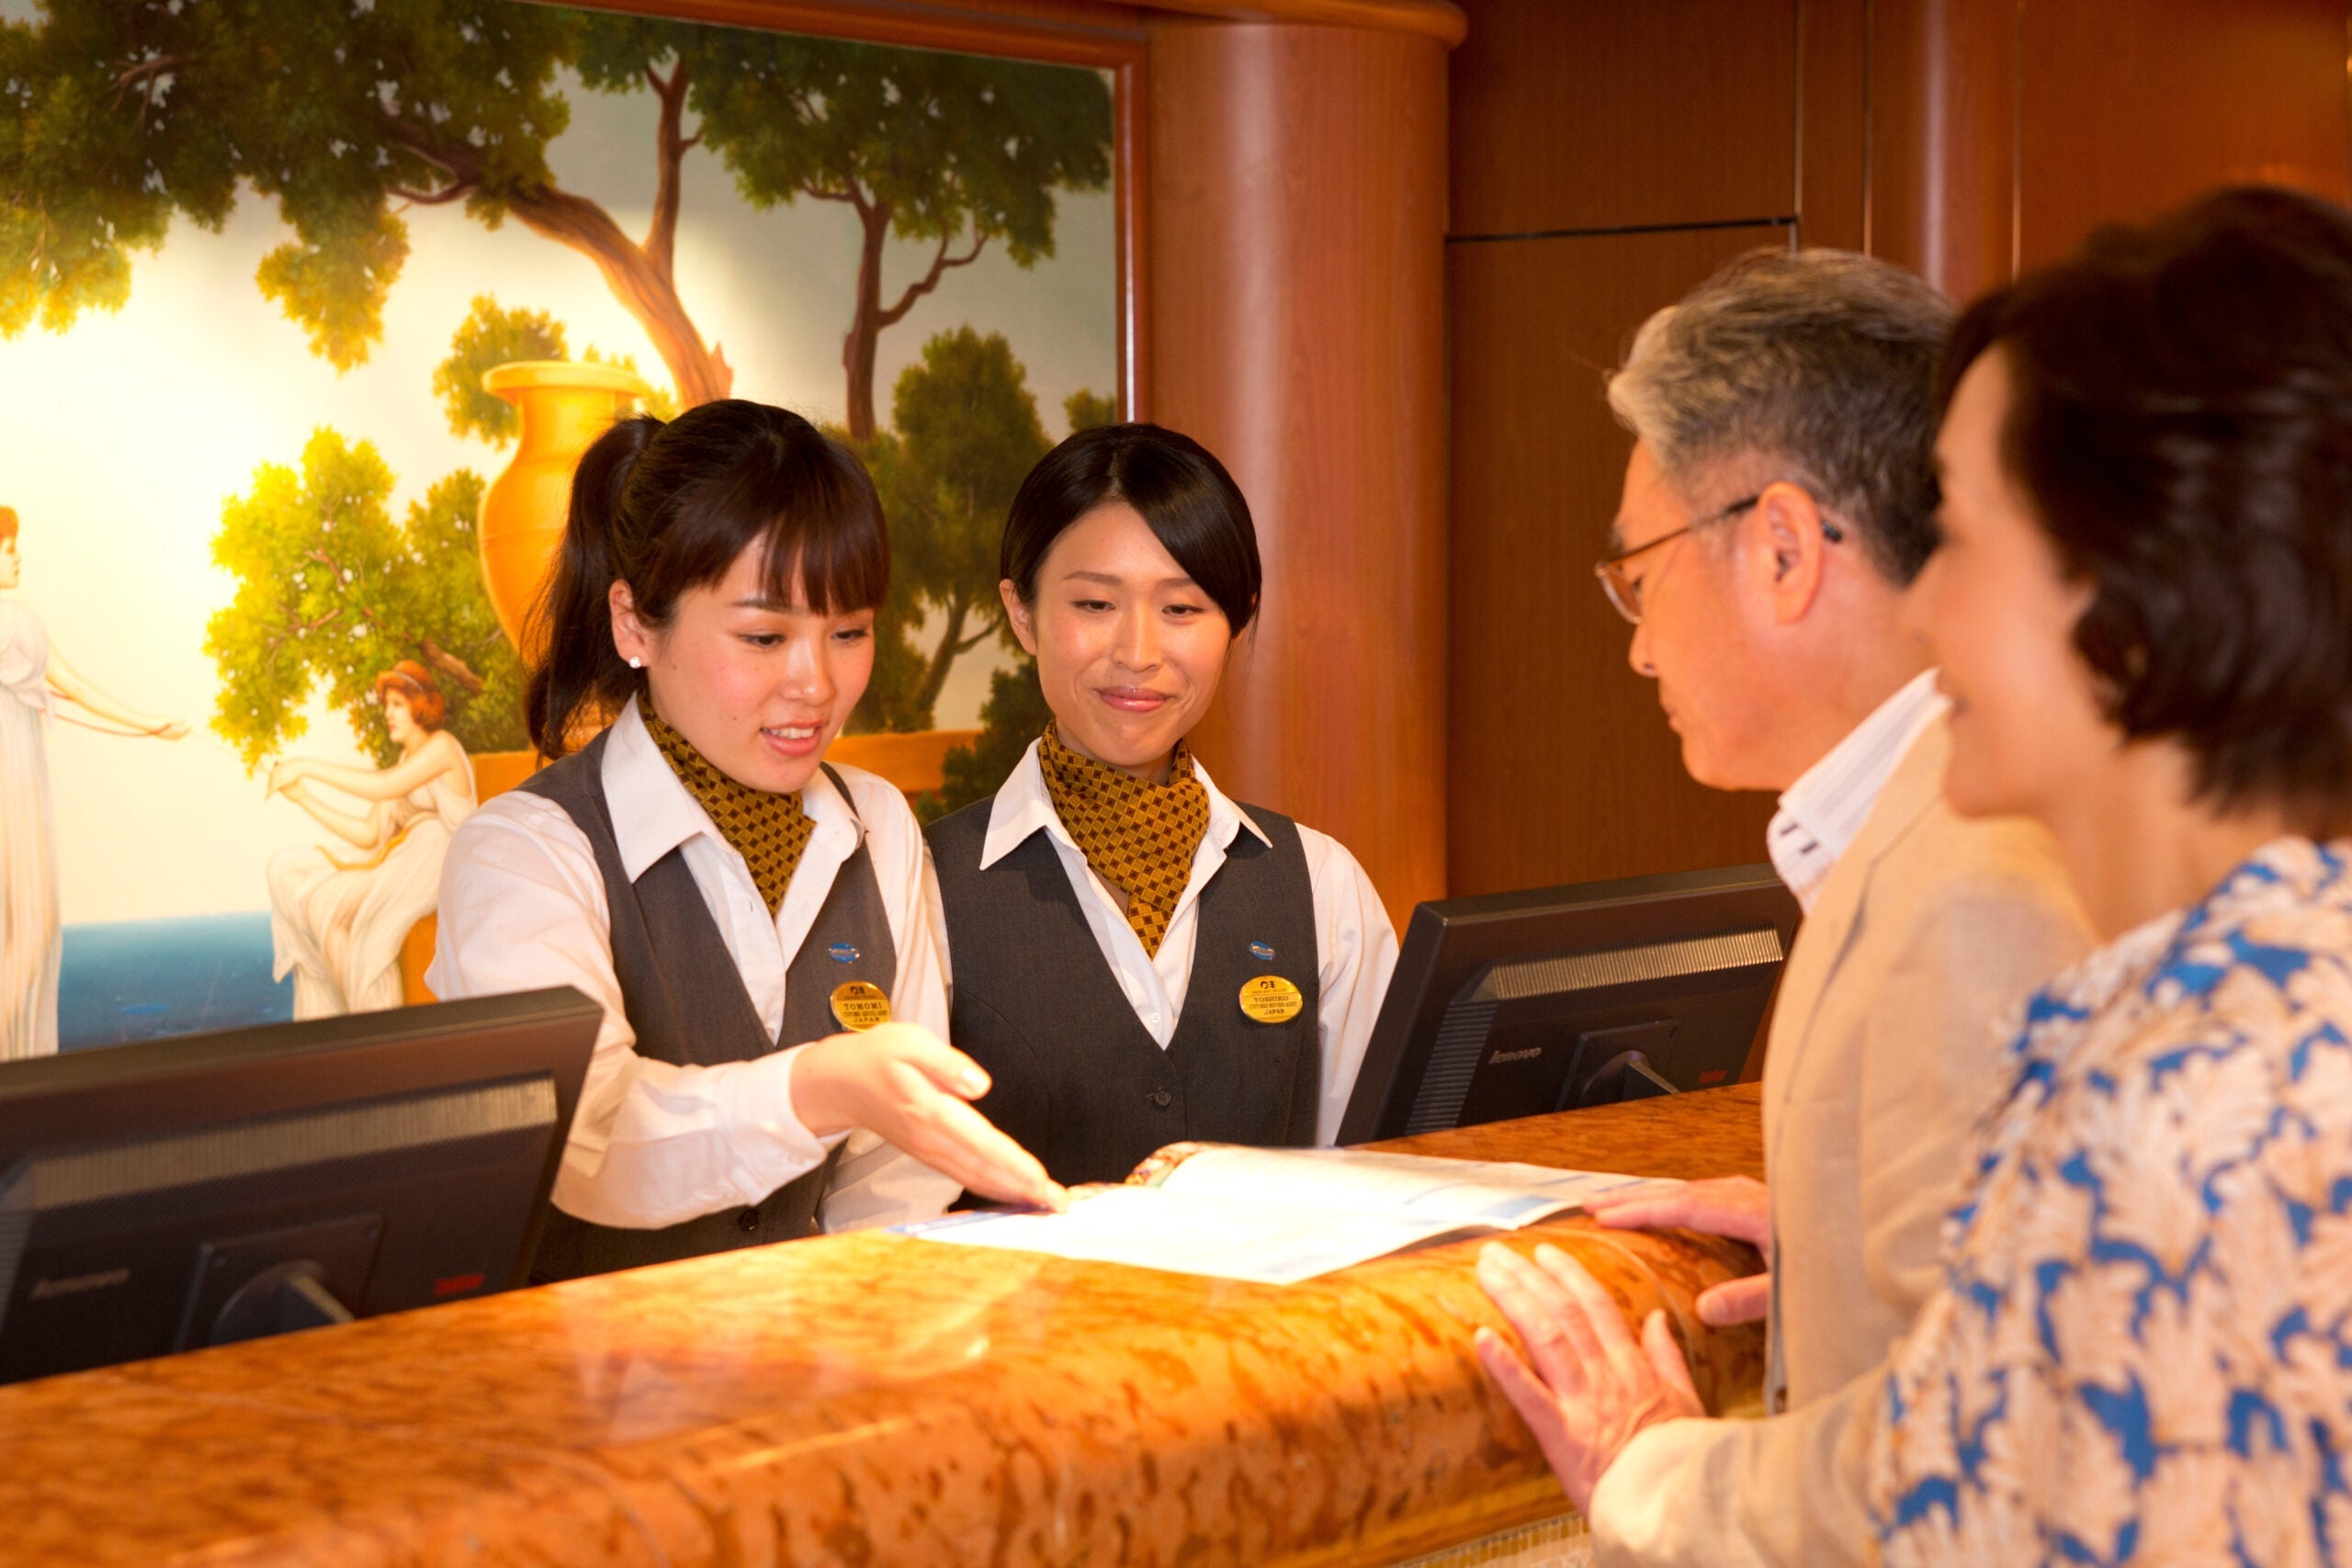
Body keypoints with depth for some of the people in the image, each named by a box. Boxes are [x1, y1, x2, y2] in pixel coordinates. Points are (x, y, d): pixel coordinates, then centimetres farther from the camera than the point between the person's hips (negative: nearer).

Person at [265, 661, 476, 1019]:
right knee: (287, 869, -7)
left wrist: (307, 766, -21)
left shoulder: (442, 746, -4)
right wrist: (304, 797, 5)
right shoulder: (406, 758, 22)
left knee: (322, 900, -24)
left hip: (436, 865, -9)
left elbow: (385, 786, -23)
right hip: (396, 862, 9)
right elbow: (369, 835, 13)